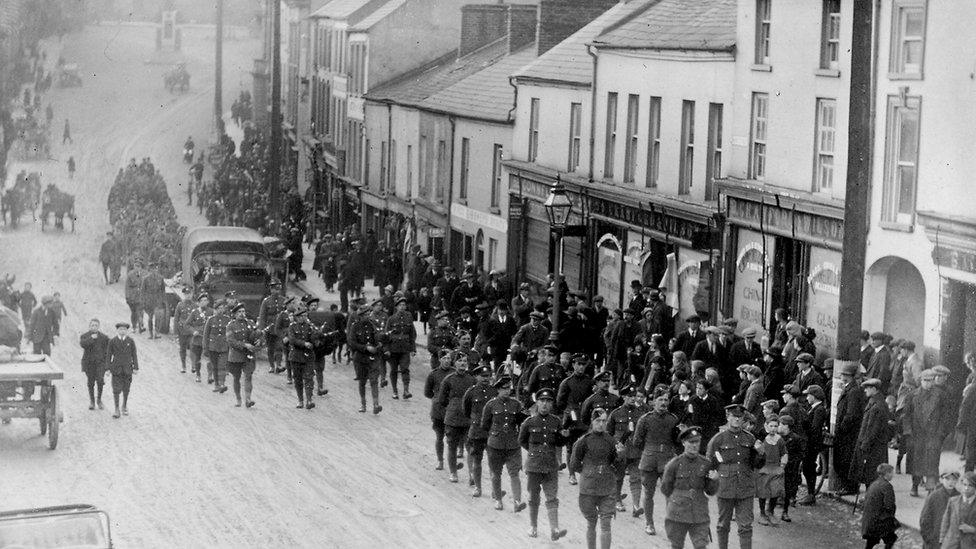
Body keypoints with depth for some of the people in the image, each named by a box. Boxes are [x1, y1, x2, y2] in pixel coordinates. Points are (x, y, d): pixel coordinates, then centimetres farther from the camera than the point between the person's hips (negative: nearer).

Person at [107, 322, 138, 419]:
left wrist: (136, 367, -2)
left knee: (126, 389, 10)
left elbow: (134, 355, 3)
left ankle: (124, 406, 29)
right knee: (116, 389, -7)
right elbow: (109, 355, 2)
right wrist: (108, 368, -1)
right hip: (116, 369, -1)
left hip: (127, 369, 1)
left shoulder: (131, 341, 1)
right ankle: (117, 410, -1)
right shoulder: (112, 341, -1)